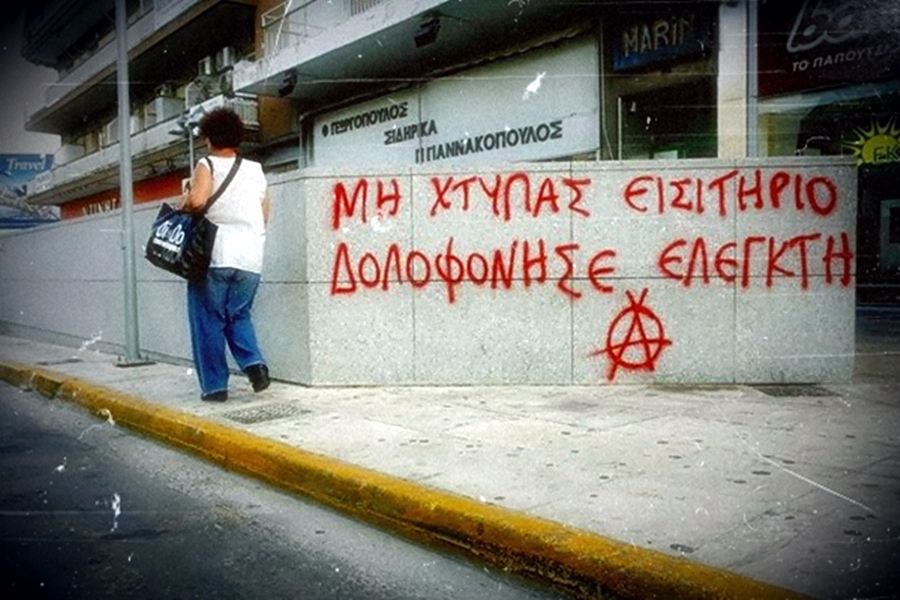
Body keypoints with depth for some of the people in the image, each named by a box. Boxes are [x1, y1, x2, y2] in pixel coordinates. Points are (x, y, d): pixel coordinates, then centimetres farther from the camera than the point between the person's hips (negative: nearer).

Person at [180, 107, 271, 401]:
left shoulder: (208, 165, -1)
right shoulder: (256, 170, 13)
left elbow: (197, 200, -19)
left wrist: (183, 204, 2)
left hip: (213, 256, -4)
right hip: (250, 259, 4)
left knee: (208, 321, 7)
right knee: (239, 315, 19)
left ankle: (214, 385, 8)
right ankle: (254, 363, -3)